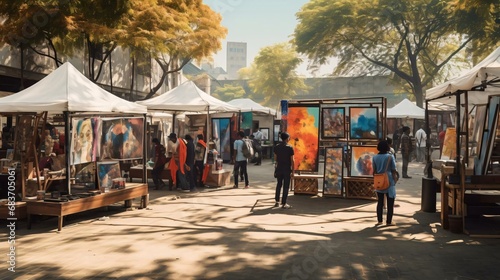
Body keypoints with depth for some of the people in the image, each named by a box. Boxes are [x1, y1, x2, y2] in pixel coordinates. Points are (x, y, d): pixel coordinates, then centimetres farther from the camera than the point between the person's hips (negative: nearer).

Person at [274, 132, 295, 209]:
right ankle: (284, 203, 4)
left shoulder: (276, 147, 1)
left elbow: (275, 158, 9)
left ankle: (277, 201, 22)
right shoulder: (290, 147, -12)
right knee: (286, 186, 2)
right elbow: (292, 160, -11)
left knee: (278, 185, 17)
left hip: (279, 169, 4)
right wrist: (292, 171, -5)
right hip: (287, 169, -4)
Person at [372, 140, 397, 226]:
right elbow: (394, 169, -6)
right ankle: (389, 221, 7)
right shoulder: (390, 156, -9)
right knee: (390, 202, 6)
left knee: (380, 202, 13)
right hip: (389, 181, -3)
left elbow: (374, 171, 3)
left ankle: (379, 220, 15)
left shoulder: (375, 157, 0)